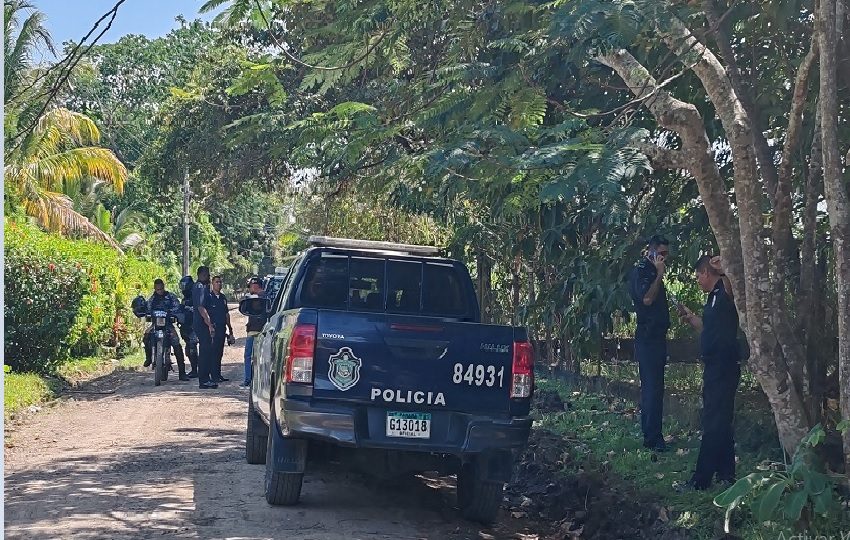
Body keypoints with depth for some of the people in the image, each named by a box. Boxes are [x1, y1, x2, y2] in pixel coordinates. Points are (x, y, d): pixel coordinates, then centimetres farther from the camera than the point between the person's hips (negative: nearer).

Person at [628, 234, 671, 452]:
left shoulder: (653, 272, 20)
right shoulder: (641, 270, -8)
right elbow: (646, 298, -22)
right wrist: (659, 274, -16)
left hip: (657, 337, 10)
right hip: (647, 337, -10)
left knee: (653, 388, 12)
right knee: (652, 388, -12)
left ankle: (651, 436, 17)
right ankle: (652, 439, -12)